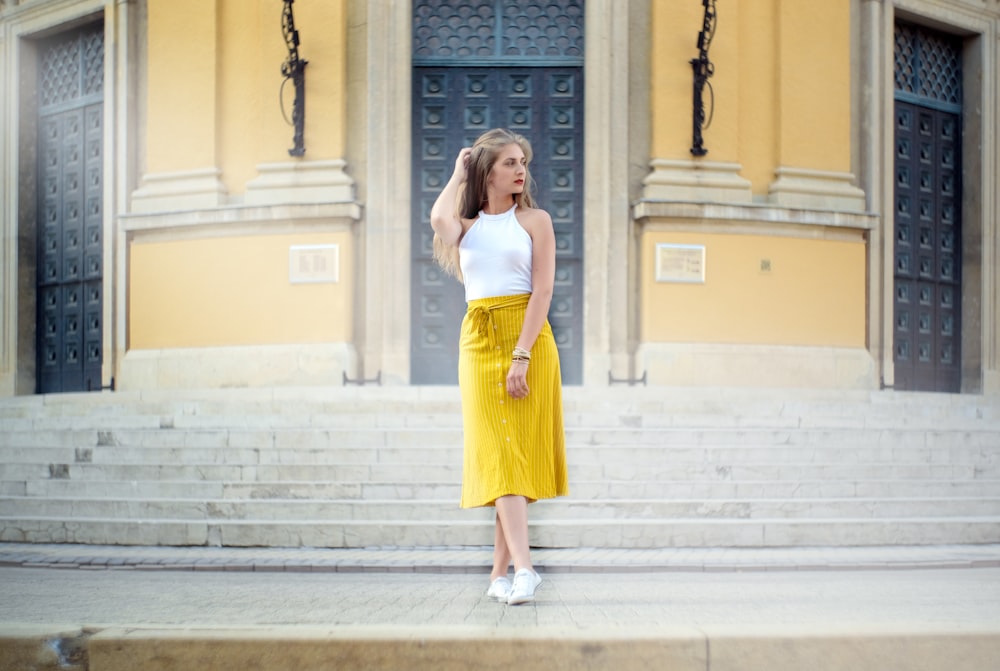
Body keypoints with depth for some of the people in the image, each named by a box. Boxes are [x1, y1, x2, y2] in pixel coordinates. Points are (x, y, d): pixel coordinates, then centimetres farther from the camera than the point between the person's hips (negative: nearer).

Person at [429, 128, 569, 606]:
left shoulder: (535, 220, 6)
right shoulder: (466, 225, 13)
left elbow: (543, 290, -4)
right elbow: (439, 220, -13)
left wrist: (521, 356, -15)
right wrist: (458, 174, 4)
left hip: (528, 339, -2)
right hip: (479, 342, 2)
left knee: (515, 450, -3)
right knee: (498, 454, -8)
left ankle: (500, 571, 4)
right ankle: (522, 566, -14)